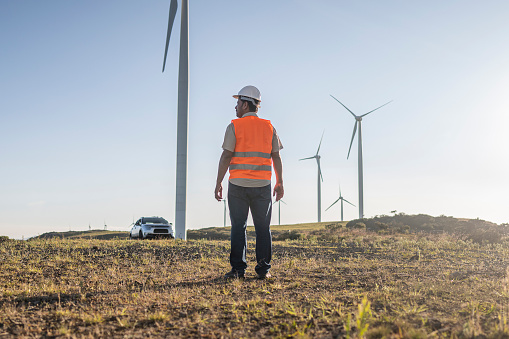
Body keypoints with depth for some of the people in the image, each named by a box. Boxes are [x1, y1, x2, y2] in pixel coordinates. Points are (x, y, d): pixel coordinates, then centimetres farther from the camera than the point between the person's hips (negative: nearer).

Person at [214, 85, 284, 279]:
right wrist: (279, 183, 11)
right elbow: (276, 157, 5)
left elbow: (226, 157, -7)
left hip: (238, 184, -2)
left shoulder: (234, 126, -2)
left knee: (238, 227, 4)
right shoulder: (269, 127, 7)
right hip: (262, 184, 2)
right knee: (263, 228, 7)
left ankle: (238, 269, 2)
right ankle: (263, 269, 5)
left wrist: (218, 183, -2)